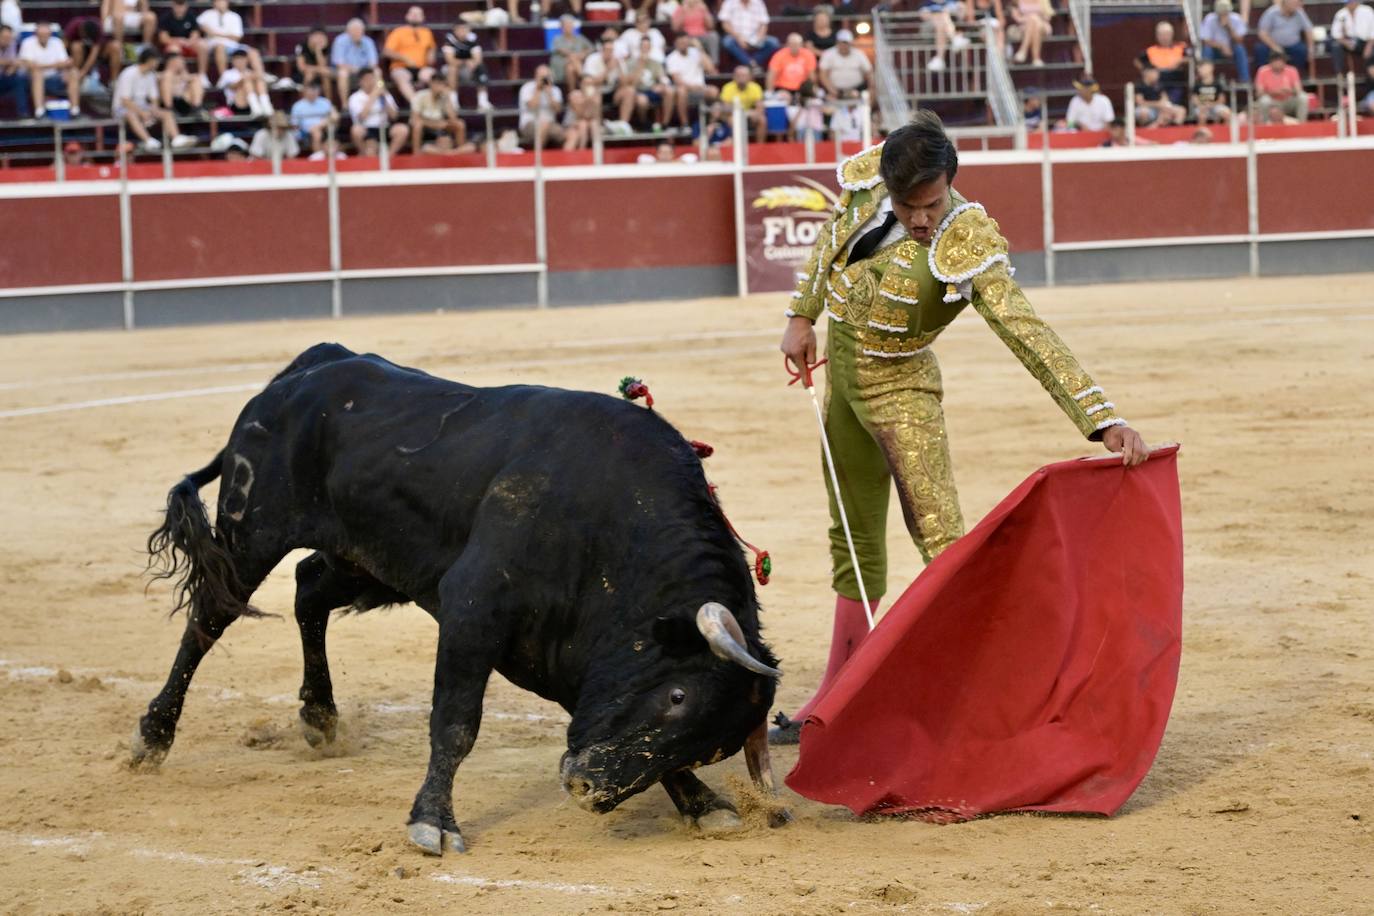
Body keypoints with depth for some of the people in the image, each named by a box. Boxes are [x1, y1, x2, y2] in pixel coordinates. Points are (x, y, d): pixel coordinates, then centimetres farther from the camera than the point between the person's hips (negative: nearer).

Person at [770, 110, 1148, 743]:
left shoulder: (964, 246, -27)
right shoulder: (866, 186, -12)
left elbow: (1028, 335, -34)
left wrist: (1105, 420, -42)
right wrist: (803, 315, 8)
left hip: (899, 388, -6)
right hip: (840, 376, 6)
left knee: (940, 537, -20)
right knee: (854, 542, 17)